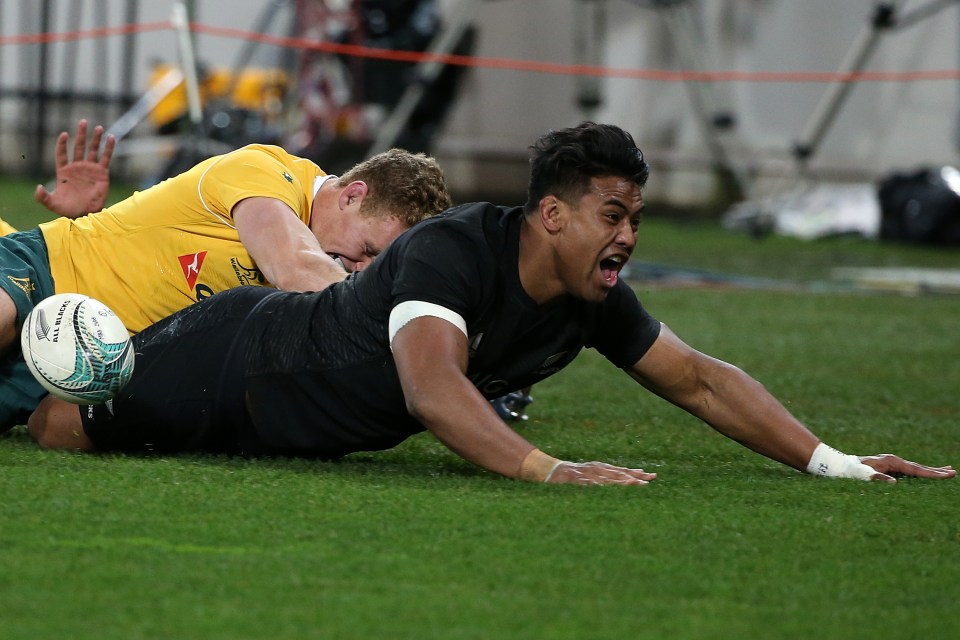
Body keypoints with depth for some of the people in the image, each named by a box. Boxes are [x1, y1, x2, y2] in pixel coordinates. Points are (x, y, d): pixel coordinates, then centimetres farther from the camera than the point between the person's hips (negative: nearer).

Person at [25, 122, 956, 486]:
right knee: (57, 425, 2)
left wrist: (833, 462, -14)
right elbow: (432, 386, -54)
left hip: (303, 433, 8)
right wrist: (546, 469, -66)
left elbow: (698, 380, -6)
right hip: (238, 361, -8)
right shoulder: (450, 252, -38)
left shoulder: (593, 301, -15)